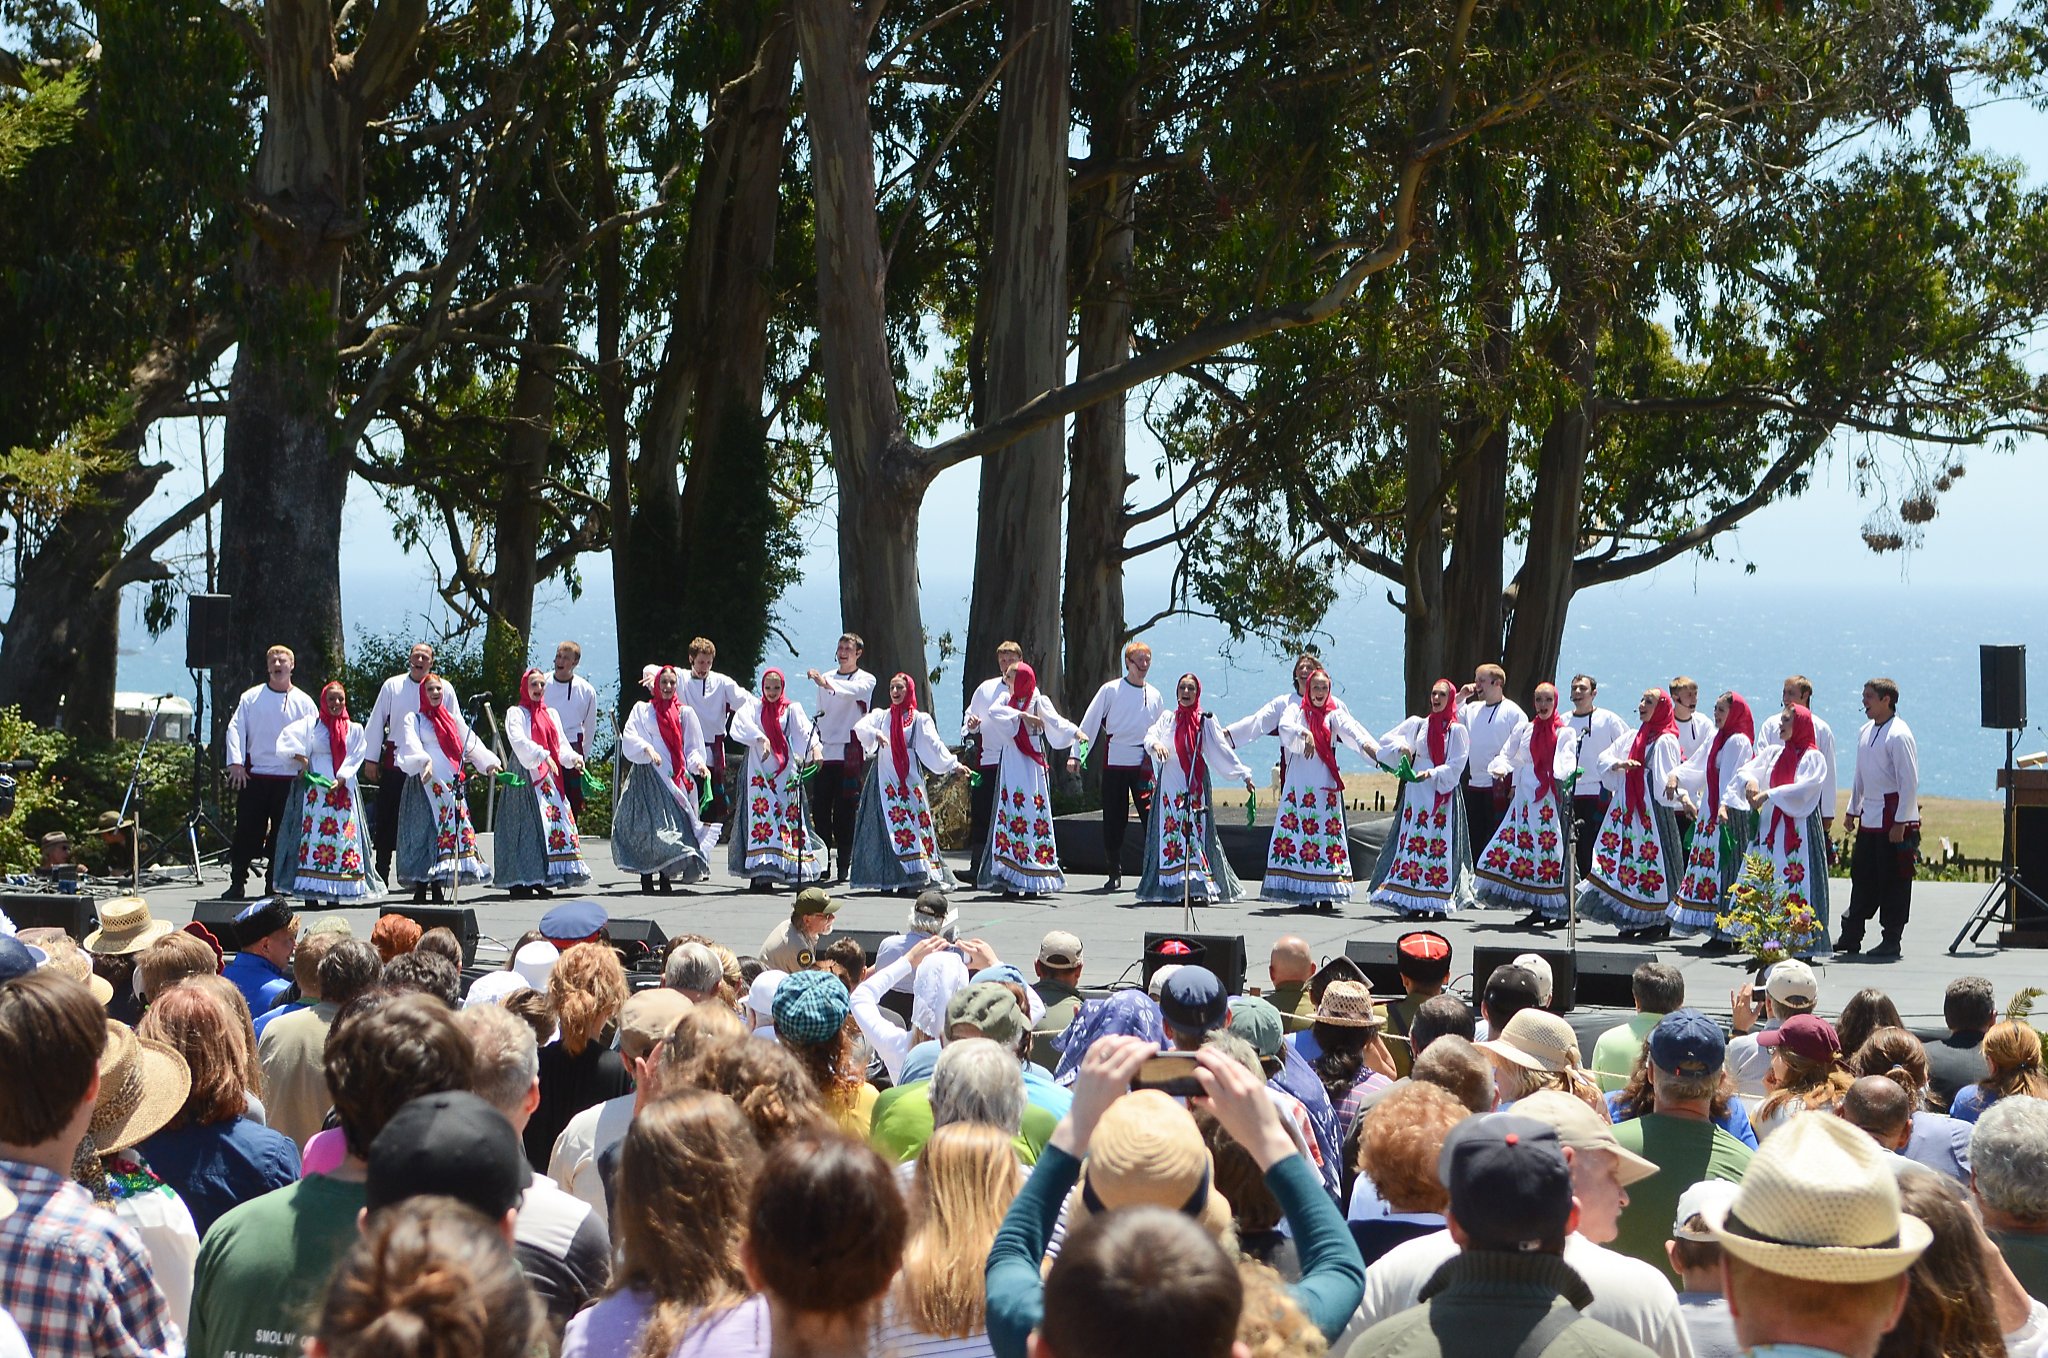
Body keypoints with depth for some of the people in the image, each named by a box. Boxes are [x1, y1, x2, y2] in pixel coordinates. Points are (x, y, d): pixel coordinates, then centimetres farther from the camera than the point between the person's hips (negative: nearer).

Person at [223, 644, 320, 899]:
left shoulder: (303, 702, 7)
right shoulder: (251, 697, 7)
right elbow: (235, 729, 2)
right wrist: (236, 763, -9)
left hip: (289, 778, 0)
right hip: (253, 776, 0)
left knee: (282, 834, 2)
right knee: (247, 831, -2)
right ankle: (237, 883, 6)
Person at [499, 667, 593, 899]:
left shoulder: (551, 714, 20)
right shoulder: (516, 713, 2)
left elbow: (561, 743, 14)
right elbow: (518, 740, -15)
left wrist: (573, 758, -7)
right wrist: (543, 756, -26)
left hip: (550, 776, 6)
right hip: (527, 774, -6)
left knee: (556, 816, 0)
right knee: (529, 824, -13)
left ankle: (541, 881, 4)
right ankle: (521, 883, -15)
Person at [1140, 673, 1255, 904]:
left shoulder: (1205, 721, 6)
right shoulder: (1167, 718, 12)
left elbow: (1222, 749, 2)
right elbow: (1151, 736, -2)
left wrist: (1243, 773, -6)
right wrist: (1156, 745, -26)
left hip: (1197, 783, -2)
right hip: (1170, 783, 2)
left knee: (1197, 831, -7)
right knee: (1171, 829, -3)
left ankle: (1200, 887, -10)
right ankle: (1171, 886, -3)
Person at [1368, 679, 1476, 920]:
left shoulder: (1457, 730, 2)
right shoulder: (1418, 724, 12)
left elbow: (1455, 766, -6)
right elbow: (1387, 741, 15)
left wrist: (1431, 774, -20)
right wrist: (1401, 748, -6)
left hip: (1443, 794, -3)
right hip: (1415, 793, 3)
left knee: (1439, 845, -6)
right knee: (1412, 842, -2)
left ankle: (1432, 902, -6)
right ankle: (1412, 903, -2)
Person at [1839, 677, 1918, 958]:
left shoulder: (1899, 735, -14)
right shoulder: (1865, 732, 11)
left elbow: (1910, 782, -16)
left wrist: (1900, 823, -18)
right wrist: (1853, 810, 20)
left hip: (1893, 821, -8)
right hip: (1868, 819, 8)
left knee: (1893, 881, 0)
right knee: (1862, 878, 11)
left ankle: (1891, 940, 6)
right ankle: (1851, 937, 15)